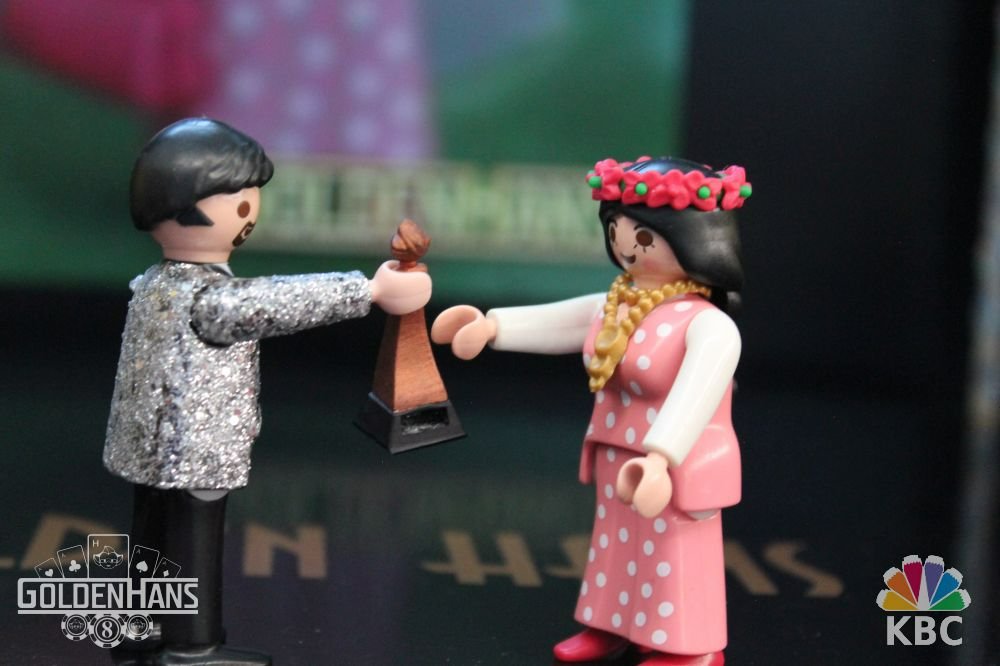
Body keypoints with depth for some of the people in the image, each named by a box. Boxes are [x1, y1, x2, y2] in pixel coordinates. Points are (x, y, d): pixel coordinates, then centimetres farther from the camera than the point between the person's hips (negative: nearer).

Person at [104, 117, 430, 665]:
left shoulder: (154, 285, 6)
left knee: (153, 541, 17)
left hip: (150, 447, 9)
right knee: (193, 547, 1)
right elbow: (284, 302, -27)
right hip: (197, 451, -9)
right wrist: (372, 289, -26)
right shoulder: (213, 299, -24)